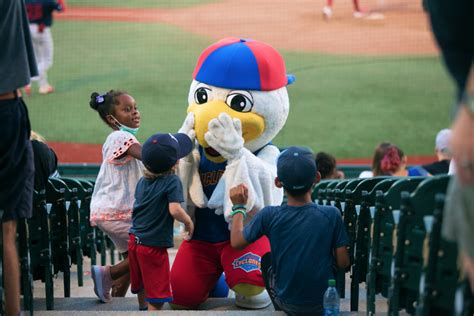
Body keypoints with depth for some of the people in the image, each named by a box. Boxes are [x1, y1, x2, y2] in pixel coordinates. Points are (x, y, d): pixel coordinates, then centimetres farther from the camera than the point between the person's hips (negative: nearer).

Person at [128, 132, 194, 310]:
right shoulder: (172, 181, -15)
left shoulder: (143, 181, 7)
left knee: (142, 288, 23)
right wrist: (189, 222, -8)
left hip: (134, 240, 7)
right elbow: (175, 210, -26)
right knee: (157, 296, 1)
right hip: (153, 246, -7)